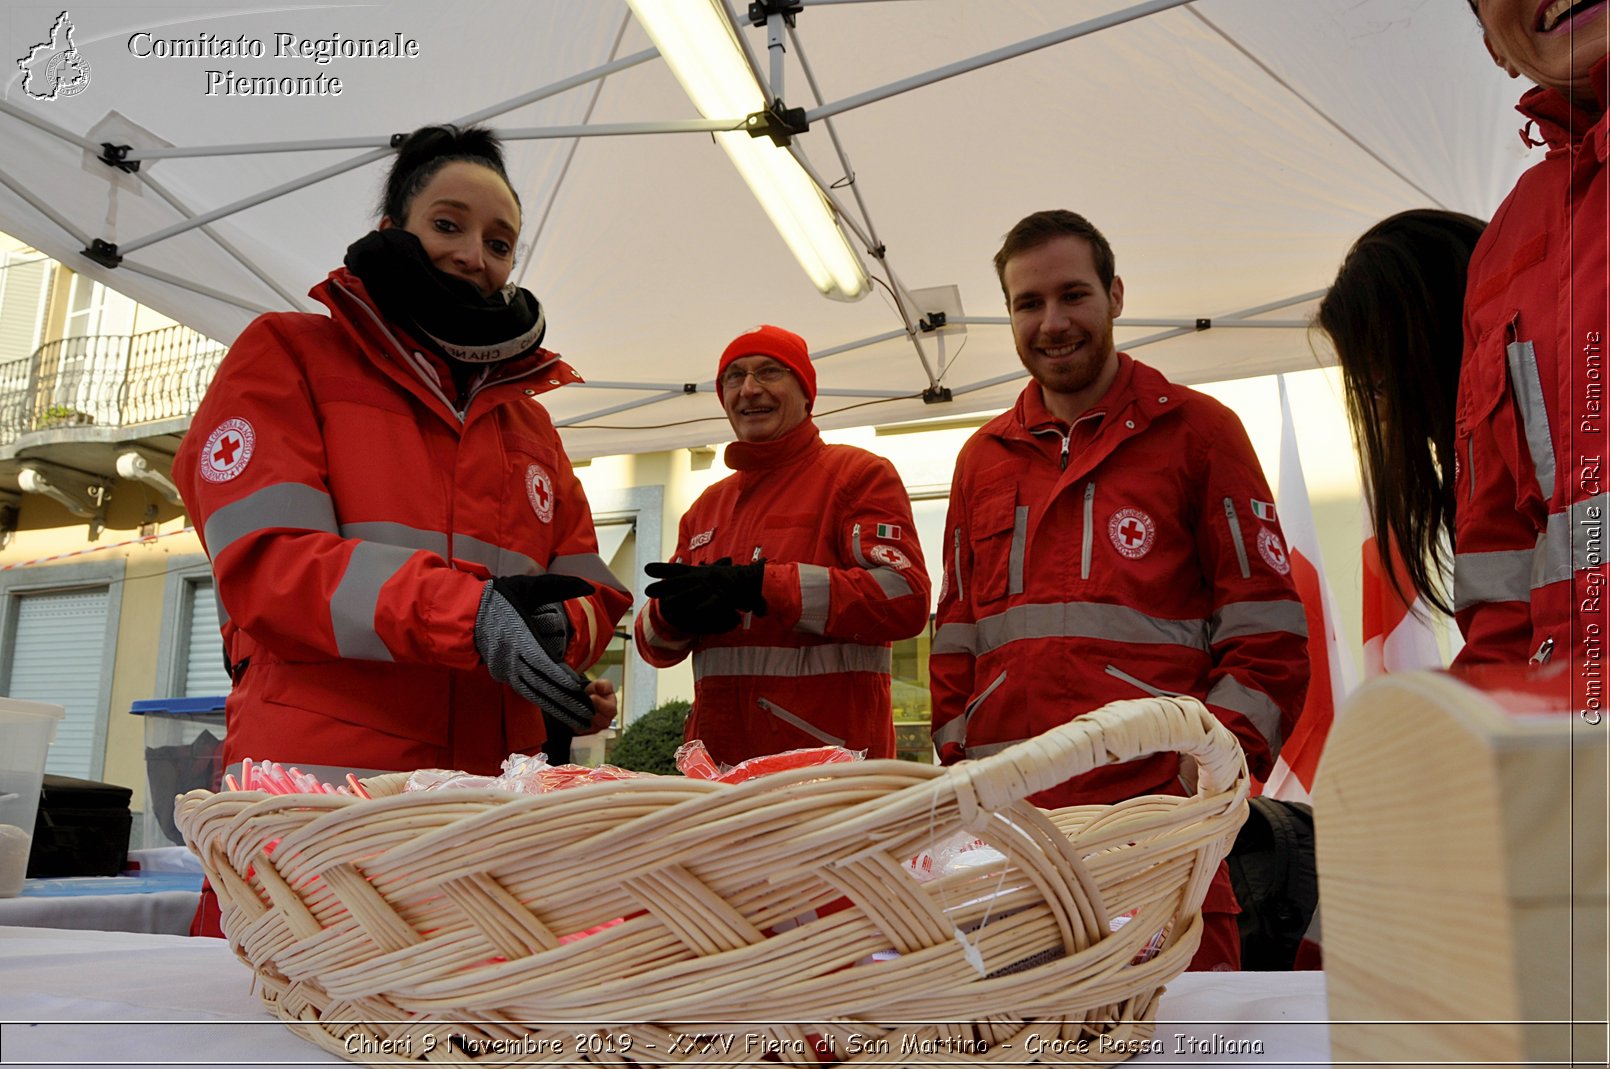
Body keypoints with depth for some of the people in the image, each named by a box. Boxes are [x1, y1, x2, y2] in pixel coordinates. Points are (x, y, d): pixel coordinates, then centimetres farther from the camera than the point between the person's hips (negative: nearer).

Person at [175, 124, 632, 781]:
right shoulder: (287, 353, 6)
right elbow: (267, 559, -9)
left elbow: (587, 588, 12)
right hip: (314, 771, -4)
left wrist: (559, 627, -13)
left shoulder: (529, 418, 20)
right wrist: (466, 612, -24)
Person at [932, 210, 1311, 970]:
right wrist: (957, 771, 6)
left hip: (1158, 808, -3)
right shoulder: (982, 457, 17)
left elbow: (1267, 630, 3)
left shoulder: (1195, 430, 7)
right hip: (1005, 812, 3)